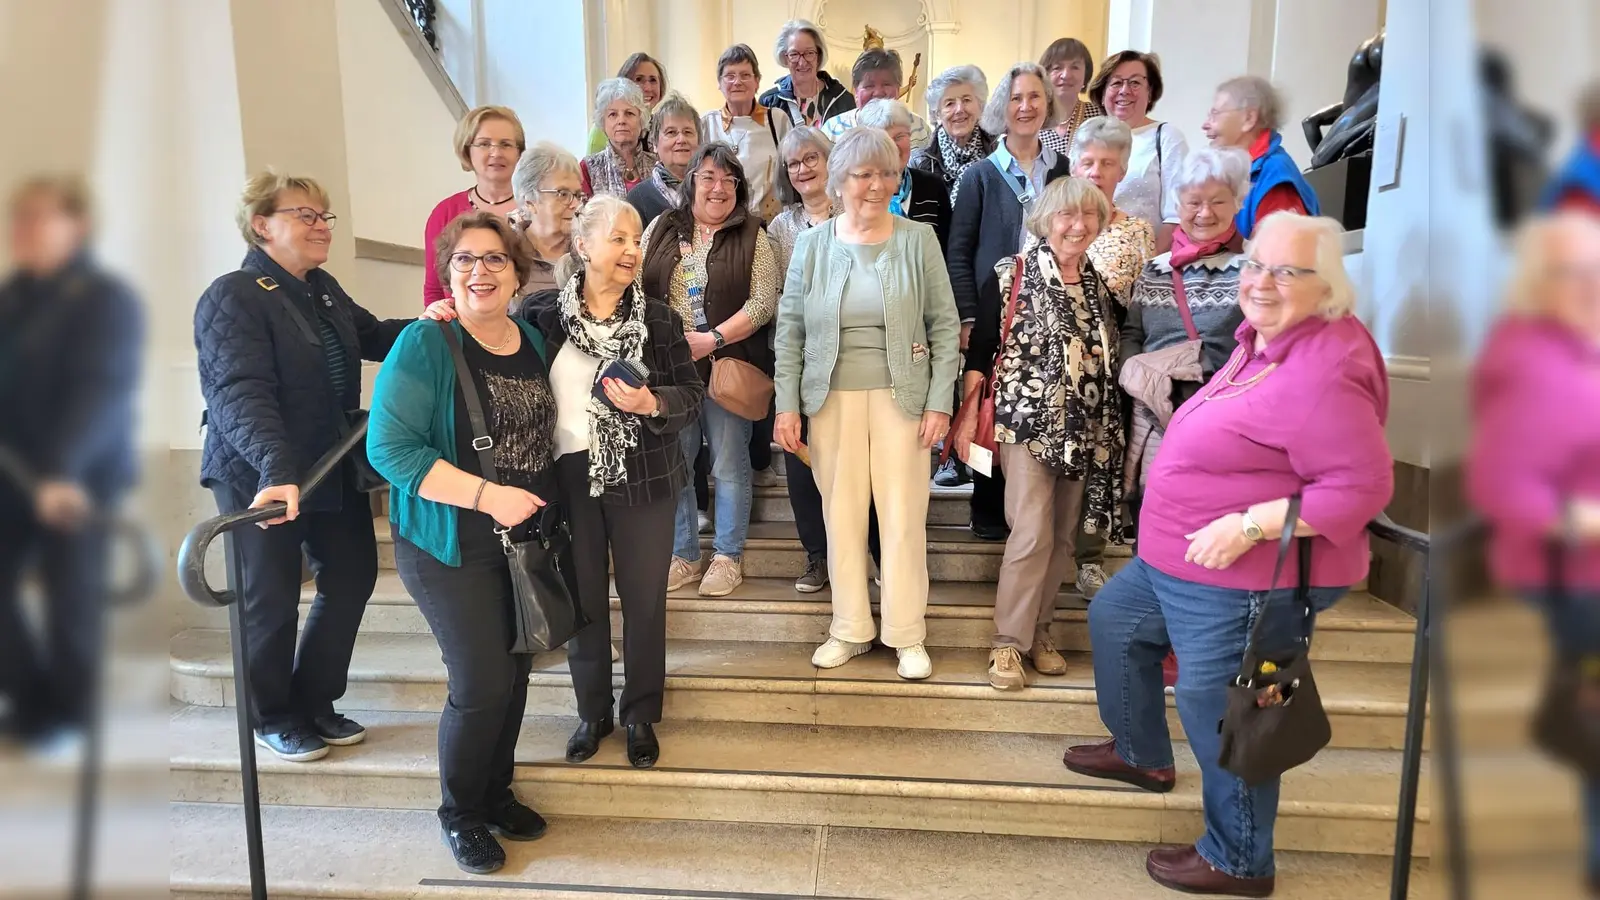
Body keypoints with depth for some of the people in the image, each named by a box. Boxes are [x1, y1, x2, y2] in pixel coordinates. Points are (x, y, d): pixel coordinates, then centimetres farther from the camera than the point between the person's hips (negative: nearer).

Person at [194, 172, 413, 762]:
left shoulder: (323, 289, 9)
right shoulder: (233, 297, -16)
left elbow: (373, 336, 19)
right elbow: (239, 394, -28)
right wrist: (277, 469, -42)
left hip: (334, 466, 8)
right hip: (261, 477, -8)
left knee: (352, 577, 12)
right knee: (272, 599, 6)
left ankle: (313, 702, 30)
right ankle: (272, 717, 28)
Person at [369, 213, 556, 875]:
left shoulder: (533, 341, 6)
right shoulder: (426, 343, -13)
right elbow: (389, 447, -20)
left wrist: (545, 508, 5)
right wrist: (487, 495, -25)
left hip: (527, 540, 6)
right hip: (454, 547, -6)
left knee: (513, 673, 14)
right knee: (481, 684, -2)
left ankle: (496, 794, 37)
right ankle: (460, 813, 25)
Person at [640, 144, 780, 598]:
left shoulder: (751, 236, 2)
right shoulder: (662, 229, 11)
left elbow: (764, 300, -7)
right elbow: (635, 289, 7)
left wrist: (713, 339, -15)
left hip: (727, 366, -3)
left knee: (729, 465, 4)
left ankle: (728, 556, 19)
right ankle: (683, 555, 22)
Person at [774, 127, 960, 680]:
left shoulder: (918, 240, -1)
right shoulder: (812, 244, 3)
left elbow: (945, 325, 0)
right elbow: (790, 330, 4)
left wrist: (940, 401, -6)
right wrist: (787, 404, -2)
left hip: (901, 396, -1)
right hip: (831, 397, 2)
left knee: (903, 515, 2)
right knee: (841, 513, 7)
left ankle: (907, 635, 17)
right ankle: (850, 629, 22)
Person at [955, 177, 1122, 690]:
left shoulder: (1100, 285, 11)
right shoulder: (1012, 276, -4)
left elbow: (1108, 360, 15)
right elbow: (979, 351, -6)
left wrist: (1110, 430, 11)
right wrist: (968, 416, -12)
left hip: (1084, 430, 5)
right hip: (1027, 422, -5)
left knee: (1064, 537, 9)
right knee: (1032, 534, -11)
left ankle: (1039, 629, 23)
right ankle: (1008, 642, 3)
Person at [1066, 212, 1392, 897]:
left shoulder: (1322, 373, -24)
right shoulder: (1263, 340, 7)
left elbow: (1363, 487, -26)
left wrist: (1249, 525, -26)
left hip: (1245, 585, -11)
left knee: (1218, 719, 3)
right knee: (1113, 619, 23)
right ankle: (1142, 754, 43)